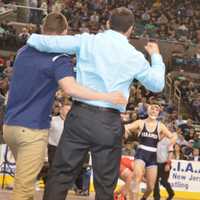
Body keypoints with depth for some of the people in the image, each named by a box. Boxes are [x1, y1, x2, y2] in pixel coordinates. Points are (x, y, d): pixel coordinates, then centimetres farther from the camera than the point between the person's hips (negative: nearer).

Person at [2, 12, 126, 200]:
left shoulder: (23, 51, 11)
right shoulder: (58, 58, -12)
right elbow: (71, 88, -30)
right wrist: (107, 97, -31)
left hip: (10, 125, 8)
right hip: (32, 129, -8)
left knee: (24, 180, 25)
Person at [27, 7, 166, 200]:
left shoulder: (86, 41, 4)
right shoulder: (134, 57, 5)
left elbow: (47, 43, 0)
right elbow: (157, 84, 17)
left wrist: (32, 38, 22)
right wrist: (156, 56, 33)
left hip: (80, 114, 0)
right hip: (110, 123, 0)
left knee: (60, 176, 3)